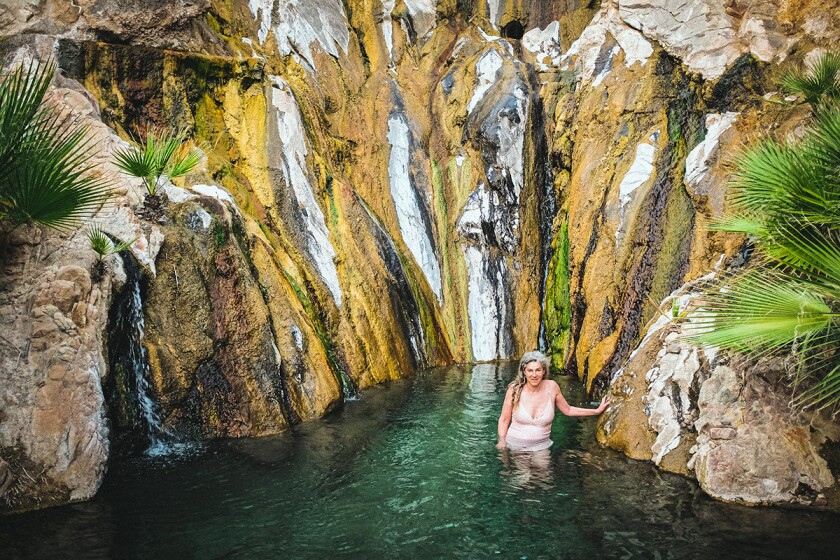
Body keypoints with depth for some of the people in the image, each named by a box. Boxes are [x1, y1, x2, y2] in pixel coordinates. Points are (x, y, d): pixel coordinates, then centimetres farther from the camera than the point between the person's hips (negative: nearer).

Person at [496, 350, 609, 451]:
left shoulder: (551, 387, -4)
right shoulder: (514, 389, -10)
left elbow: (568, 410, 12)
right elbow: (504, 420, -1)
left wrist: (597, 411, 11)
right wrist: (501, 441, -15)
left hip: (541, 445, 1)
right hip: (515, 446, -1)